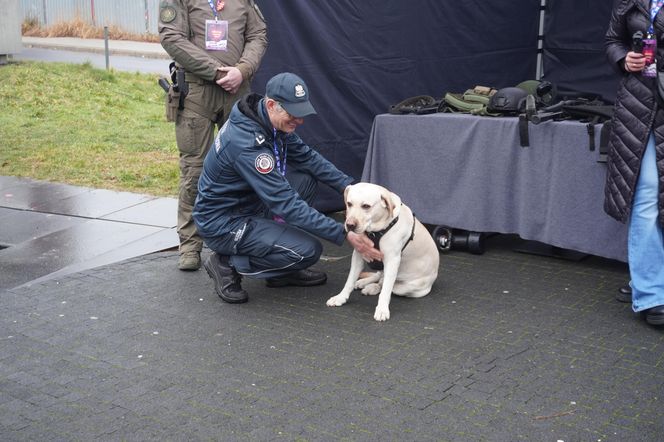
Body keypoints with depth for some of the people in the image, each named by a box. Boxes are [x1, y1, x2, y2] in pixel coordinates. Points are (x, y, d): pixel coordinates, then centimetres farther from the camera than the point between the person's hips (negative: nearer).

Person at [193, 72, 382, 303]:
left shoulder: (272, 120, -3)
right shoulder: (247, 143, -31)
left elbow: (306, 156, 7)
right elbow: (285, 203, -32)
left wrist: (349, 186, -6)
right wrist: (344, 234, -31)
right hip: (223, 223, -9)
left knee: (307, 176, 3)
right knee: (308, 250, -19)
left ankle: (282, 271, 9)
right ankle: (228, 264, -1)